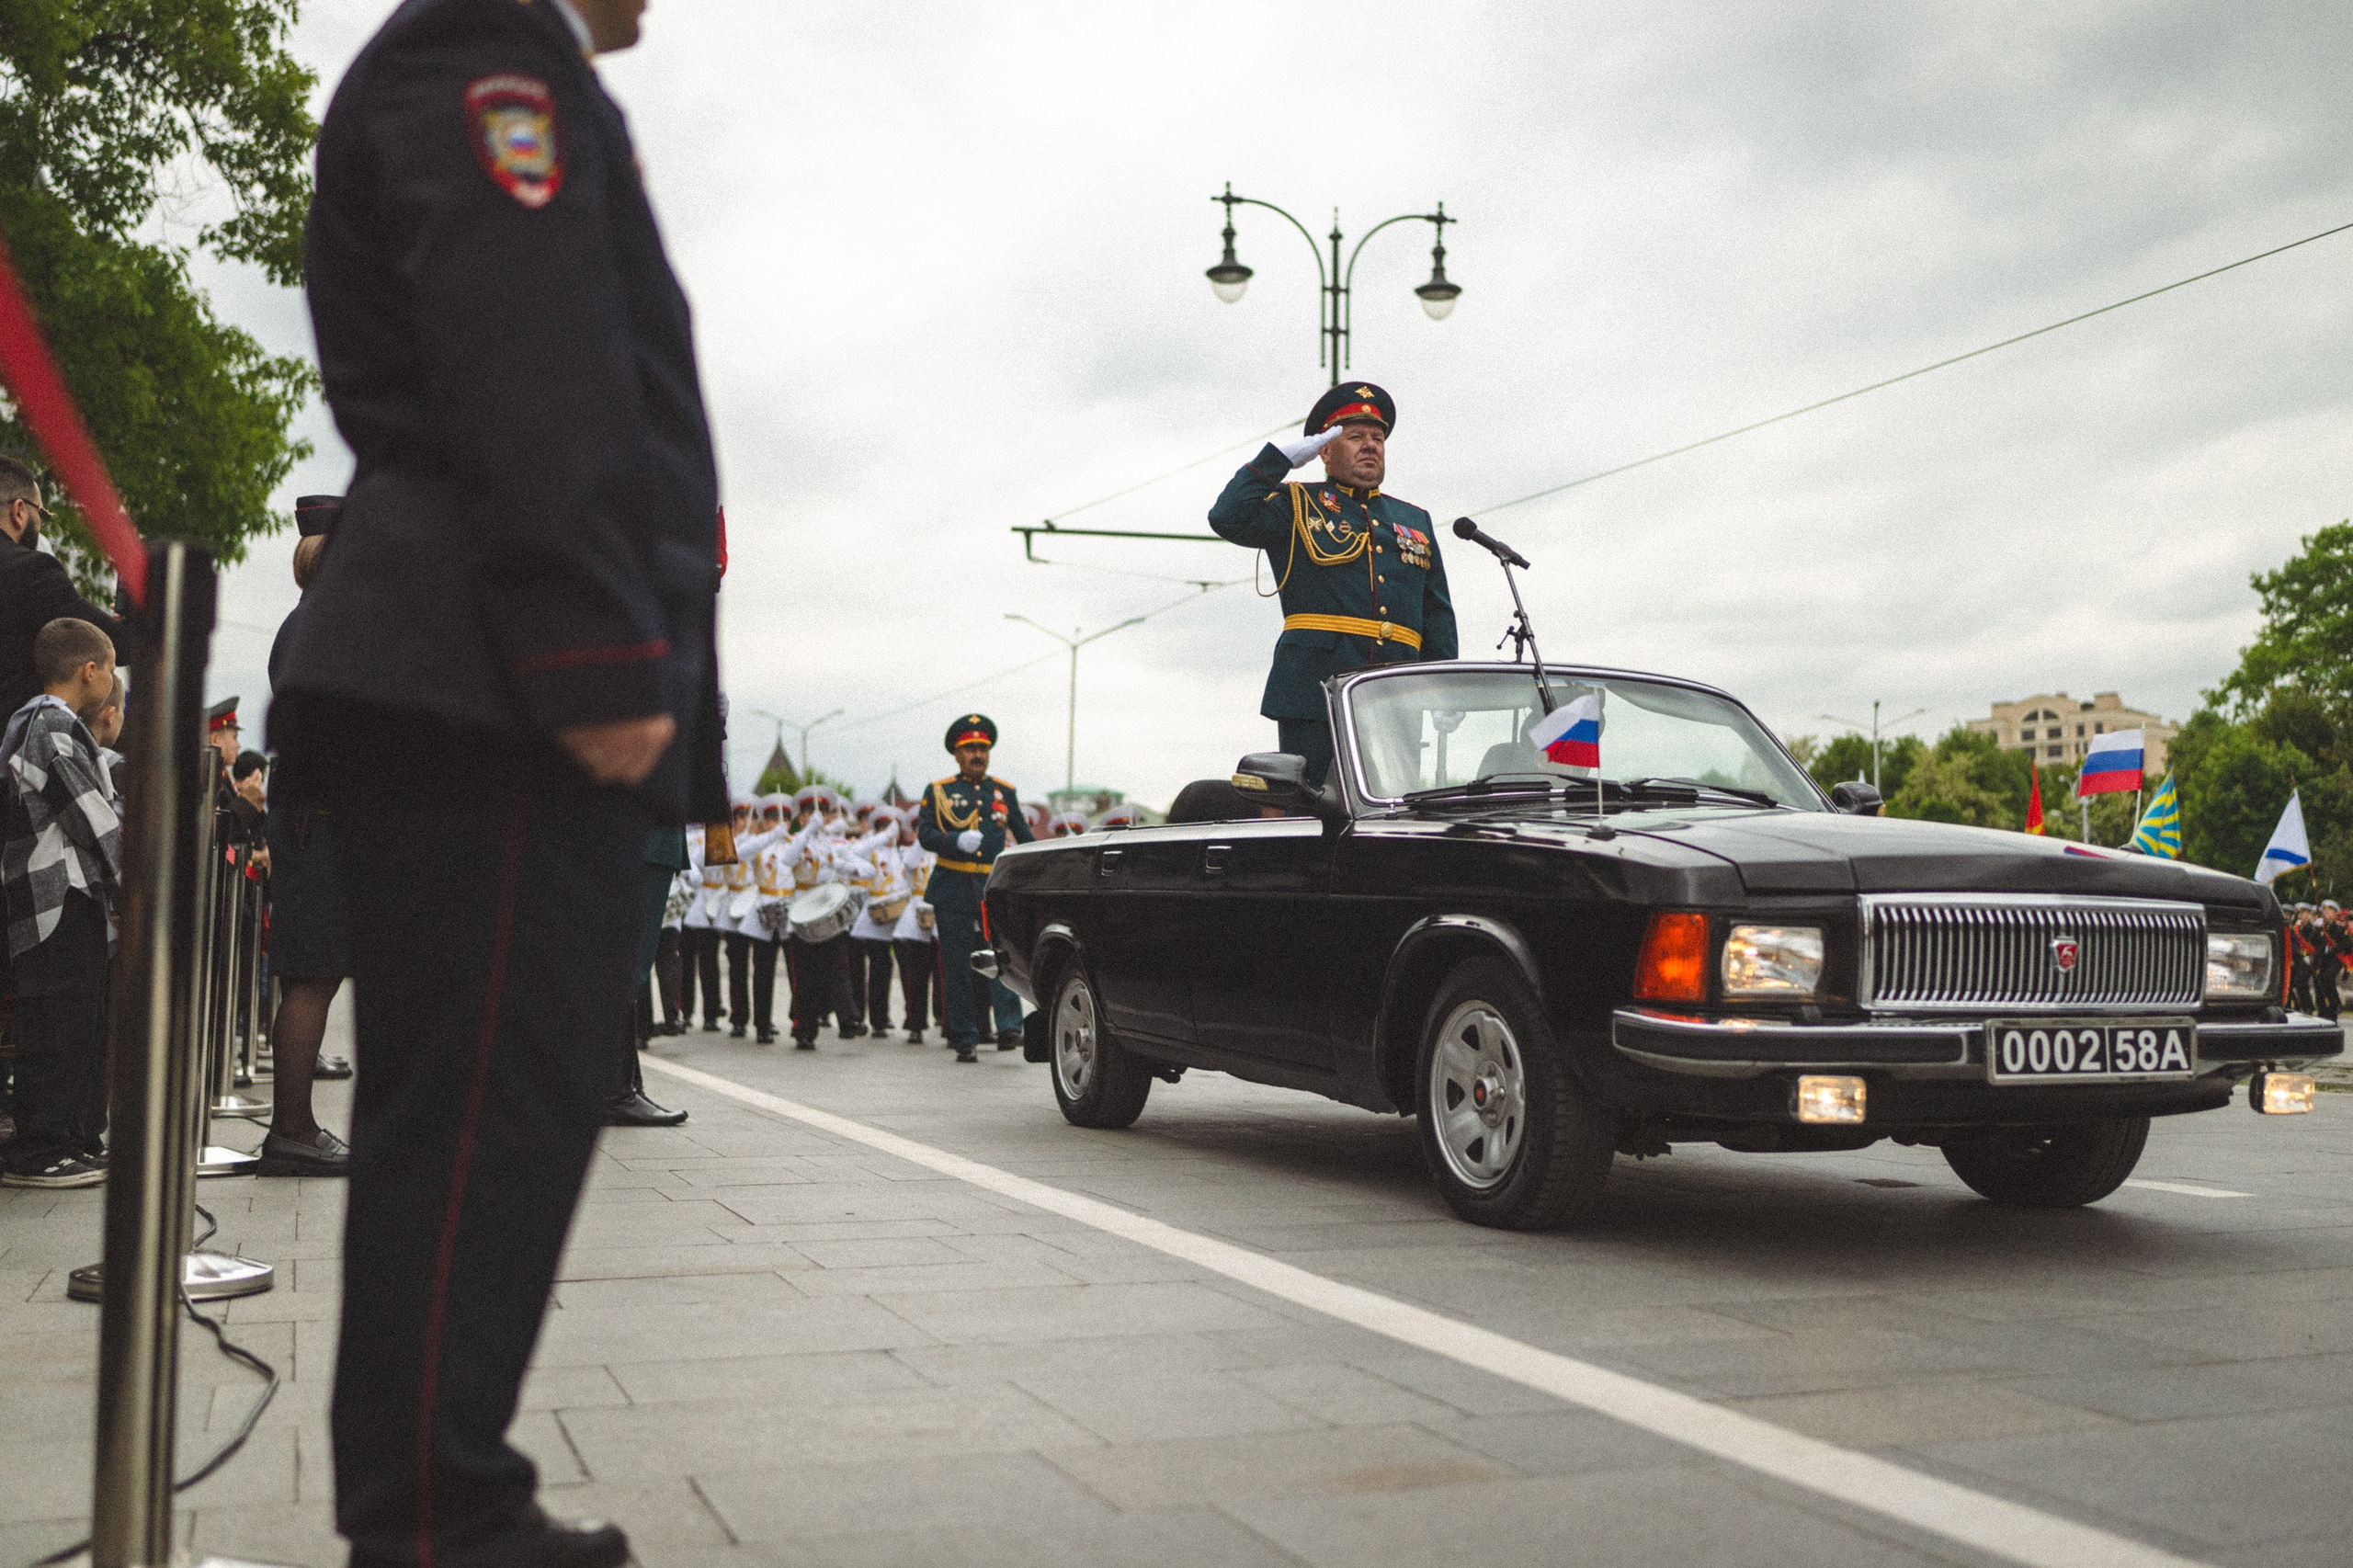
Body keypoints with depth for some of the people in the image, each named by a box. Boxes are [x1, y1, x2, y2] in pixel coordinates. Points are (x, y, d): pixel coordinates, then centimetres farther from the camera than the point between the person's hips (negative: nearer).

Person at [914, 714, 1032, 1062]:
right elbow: (924, 834, -2)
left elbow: (1024, 837, 20)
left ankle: (1009, 1026, -12)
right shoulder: (938, 791, 7)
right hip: (953, 890, -1)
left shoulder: (1004, 792, 13)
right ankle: (964, 1039, 8)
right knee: (957, 967, 2)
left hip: (996, 888, 1)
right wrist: (957, 841, -19)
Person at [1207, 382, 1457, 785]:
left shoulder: (1416, 521, 24)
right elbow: (1228, 518, -8)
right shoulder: (1297, 506, 11)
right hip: (1314, 691, -4)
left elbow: (1438, 616, 23)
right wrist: (1280, 456, -3)